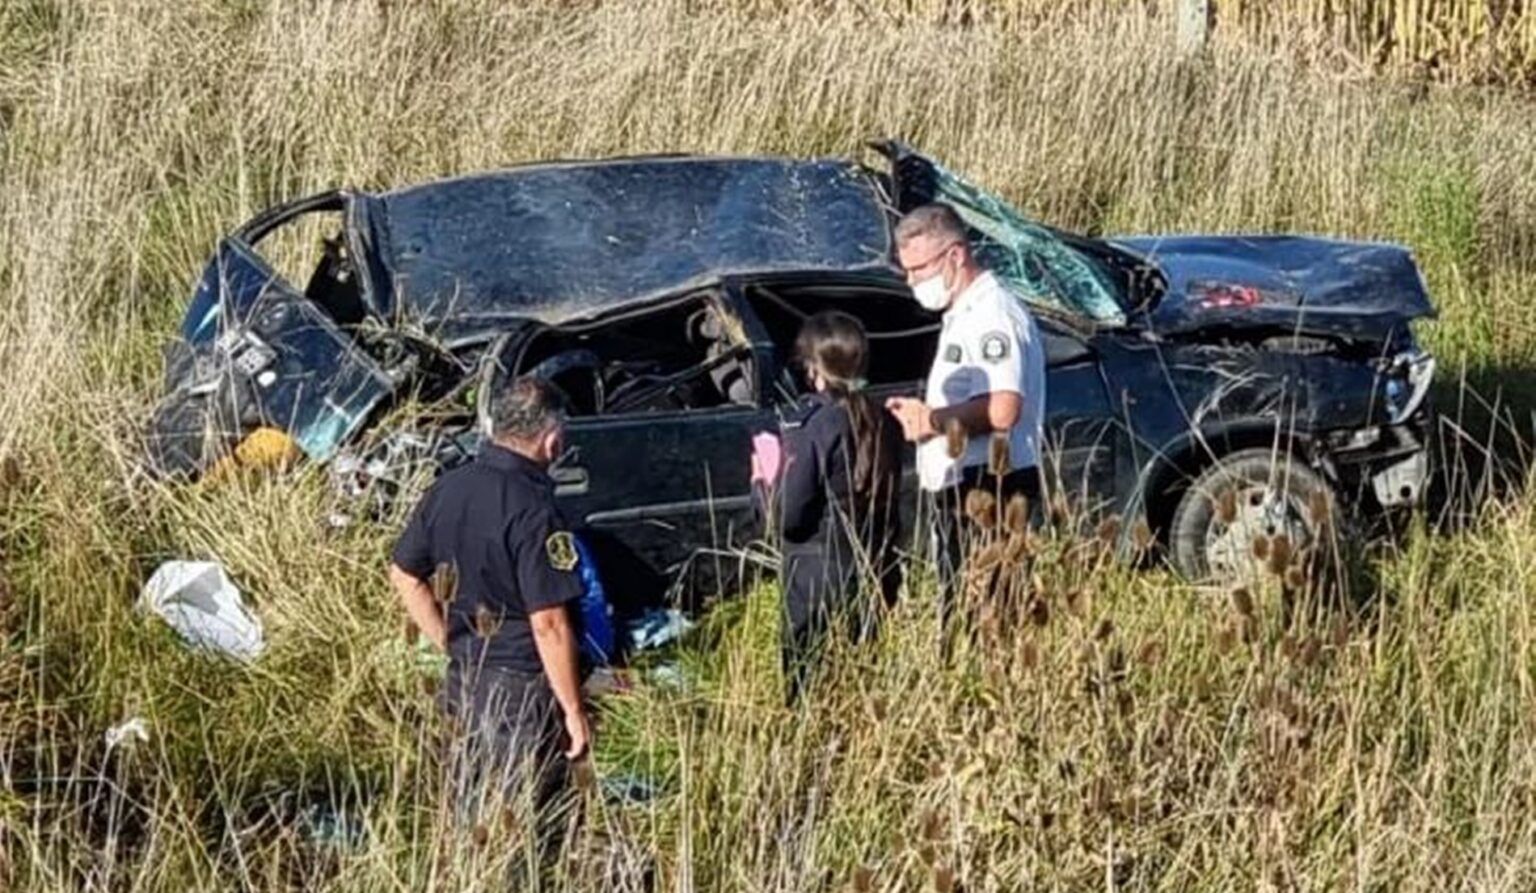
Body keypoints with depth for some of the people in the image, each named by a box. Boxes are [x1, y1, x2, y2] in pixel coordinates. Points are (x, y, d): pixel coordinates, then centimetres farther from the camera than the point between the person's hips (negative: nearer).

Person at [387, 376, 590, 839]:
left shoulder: (448, 489, 2)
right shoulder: (532, 509, -21)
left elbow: (404, 575, 13)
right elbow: (549, 624, -21)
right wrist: (574, 710, -14)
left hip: (464, 681, 7)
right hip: (522, 690, -7)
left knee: (468, 815, 18)